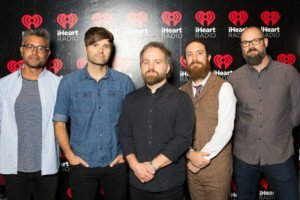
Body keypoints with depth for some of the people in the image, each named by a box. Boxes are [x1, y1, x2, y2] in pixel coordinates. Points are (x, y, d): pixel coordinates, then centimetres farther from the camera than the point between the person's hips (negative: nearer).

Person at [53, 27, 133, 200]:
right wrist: (69, 154, -7)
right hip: (82, 164, 0)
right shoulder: (68, 82, -1)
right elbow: (60, 122, 2)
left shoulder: (124, 82, 0)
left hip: (116, 163, 1)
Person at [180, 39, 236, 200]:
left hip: (217, 165, -4)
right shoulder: (182, 91, 4)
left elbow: (225, 130, -16)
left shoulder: (223, 87, -10)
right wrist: (191, 154, -12)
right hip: (191, 165, 4)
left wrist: (203, 157, -14)